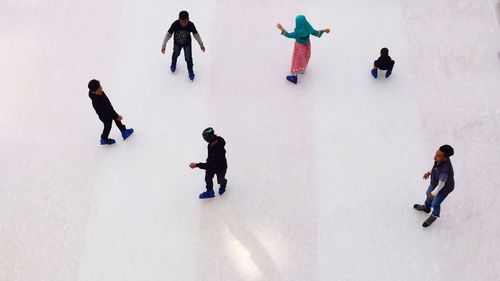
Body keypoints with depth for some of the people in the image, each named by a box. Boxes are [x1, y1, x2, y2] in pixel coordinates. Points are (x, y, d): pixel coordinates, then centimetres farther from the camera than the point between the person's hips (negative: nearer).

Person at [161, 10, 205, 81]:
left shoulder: (191, 25, -31)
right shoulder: (175, 24, -35)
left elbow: (196, 34, -14)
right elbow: (168, 34, -24)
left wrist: (201, 45, -4)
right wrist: (163, 45, -25)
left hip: (187, 43, 0)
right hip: (177, 43, 0)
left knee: (188, 58, 10)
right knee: (176, 54, 26)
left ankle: (190, 71, 38)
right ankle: (173, 64, 59)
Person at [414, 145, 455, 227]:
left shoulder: (444, 171, -47)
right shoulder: (442, 159, -27)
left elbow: (441, 184, -30)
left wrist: (433, 193, -15)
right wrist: (429, 172, 10)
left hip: (443, 189, -7)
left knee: (435, 204, 20)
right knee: (428, 193, 31)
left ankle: (434, 216, 54)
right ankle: (426, 207, 63)